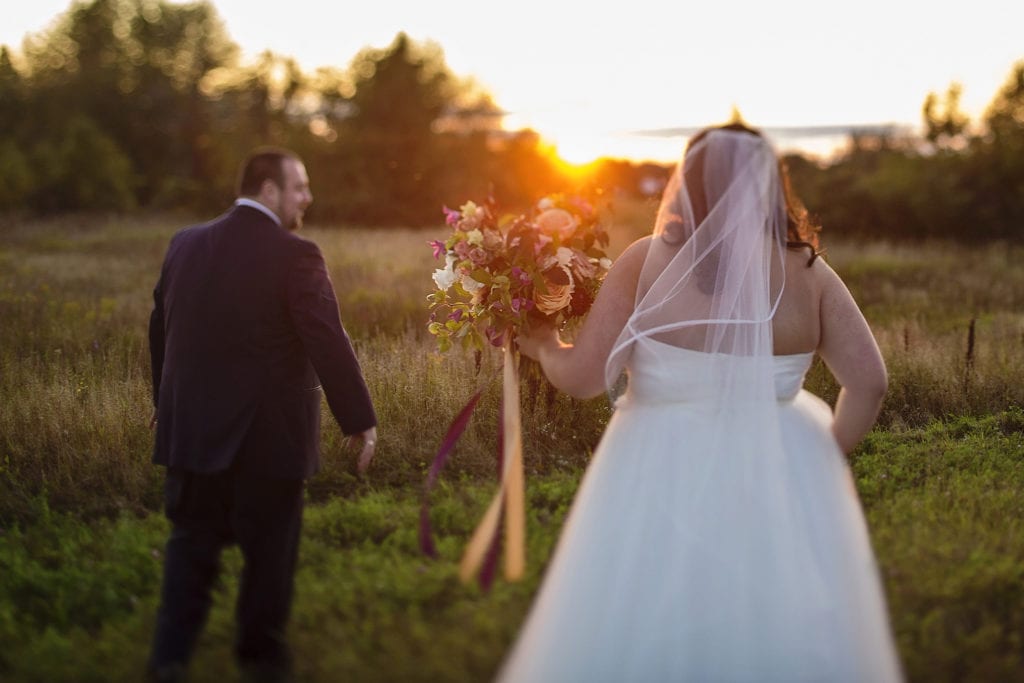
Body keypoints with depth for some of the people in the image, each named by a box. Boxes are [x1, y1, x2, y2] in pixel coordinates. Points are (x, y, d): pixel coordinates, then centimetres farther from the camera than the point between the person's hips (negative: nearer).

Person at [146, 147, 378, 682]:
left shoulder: (185, 245, 4)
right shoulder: (295, 257, -15)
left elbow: (159, 329, 13)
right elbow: (329, 345, -18)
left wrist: (166, 400, 26)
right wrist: (360, 421, -11)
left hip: (192, 429, 5)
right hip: (268, 435, -4)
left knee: (192, 542, 14)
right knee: (269, 547, 12)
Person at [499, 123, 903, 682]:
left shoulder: (647, 262, -10)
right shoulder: (807, 272, -4)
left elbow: (581, 376, -9)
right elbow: (868, 382, -6)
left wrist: (543, 347, 12)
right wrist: (828, 456, 9)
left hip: (661, 486, -2)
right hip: (775, 485, 2)